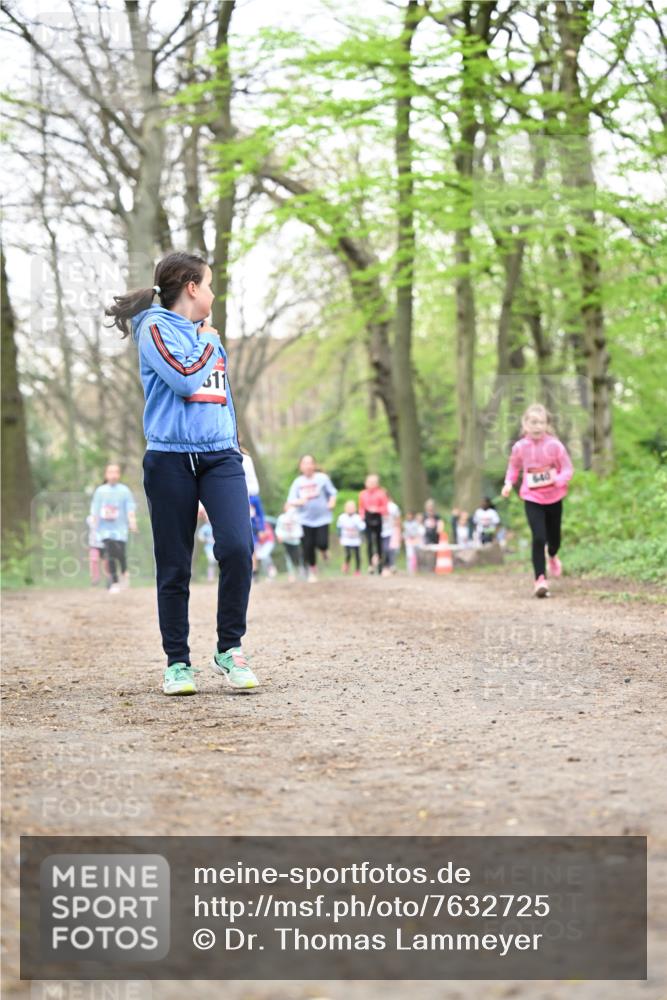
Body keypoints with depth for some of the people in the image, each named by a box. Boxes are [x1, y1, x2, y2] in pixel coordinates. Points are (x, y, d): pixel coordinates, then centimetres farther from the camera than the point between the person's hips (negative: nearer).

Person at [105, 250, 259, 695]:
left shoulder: (208, 334, 19)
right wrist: (207, 343, -1)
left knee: (238, 547, -14)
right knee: (174, 566, 1)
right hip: (170, 458, -5)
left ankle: (231, 650, -2)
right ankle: (177, 662, 12)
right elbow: (185, 380, -17)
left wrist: (235, 443, 23)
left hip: (220, 456, 5)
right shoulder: (155, 328, -3)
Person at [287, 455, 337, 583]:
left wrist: (332, 502, -16)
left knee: (321, 543, -17)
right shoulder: (298, 482, 2)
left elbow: (332, 493, 4)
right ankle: (312, 572, 21)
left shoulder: (322, 478, -4)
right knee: (308, 547, 1)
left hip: (322, 518, -2)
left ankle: (324, 550, 22)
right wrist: (299, 501, -18)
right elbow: (291, 501, 3)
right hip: (305, 519, 2)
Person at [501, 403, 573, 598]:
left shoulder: (555, 445, -13)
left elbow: (567, 469, -7)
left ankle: (553, 557, 53)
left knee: (554, 537, 17)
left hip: (554, 497, 1)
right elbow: (514, 467, 10)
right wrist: (509, 483, -6)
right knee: (539, 538, -16)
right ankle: (540, 580, -11)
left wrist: (557, 480, -28)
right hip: (532, 499, -1)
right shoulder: (520, 447, -9)